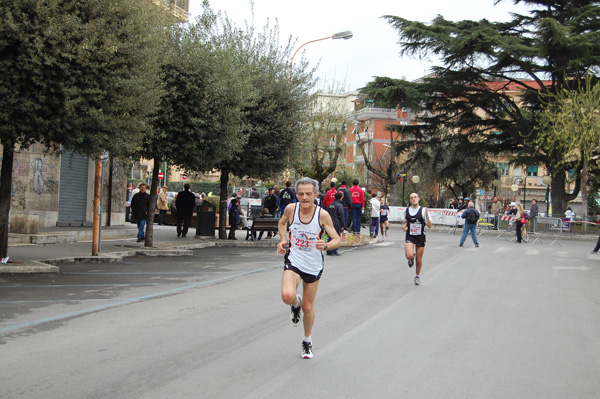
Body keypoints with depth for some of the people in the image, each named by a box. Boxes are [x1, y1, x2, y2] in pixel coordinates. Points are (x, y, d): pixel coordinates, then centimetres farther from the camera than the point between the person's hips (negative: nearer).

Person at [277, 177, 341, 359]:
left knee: (308, 307, 10)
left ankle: (307, 340, 36)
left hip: (314, 266, 0)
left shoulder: (322, 215, -15)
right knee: (287, 296, -28)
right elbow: (282, 223, 14)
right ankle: (296, 303, 11)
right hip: (293, 261, 0)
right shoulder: (291, 209, -10)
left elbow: (337, 240, -10)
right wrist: (283, 241, -2)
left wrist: (325, 246, -31)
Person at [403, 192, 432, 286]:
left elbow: (429, 226, -10)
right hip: (410, 236, 1)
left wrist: (427, 216, -26)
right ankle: (412, 258, 17)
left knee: (419, 259, 6)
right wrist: (405, 226, 0)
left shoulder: (423, 210, -8)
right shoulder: (407, 210, 2)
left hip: (420, 237, -1)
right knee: (409, 256, -22)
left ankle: (417, 276, 31)